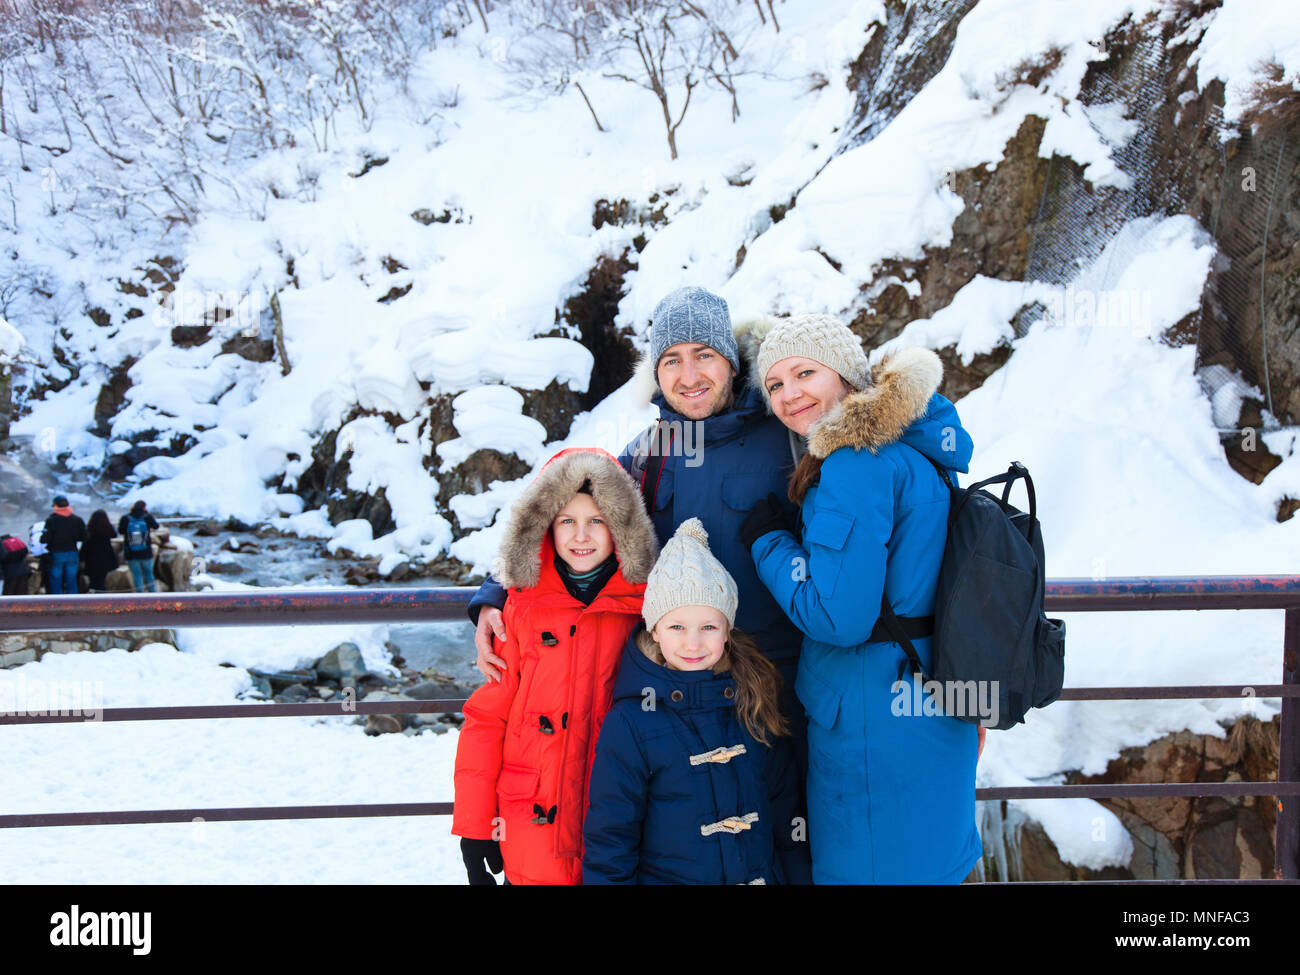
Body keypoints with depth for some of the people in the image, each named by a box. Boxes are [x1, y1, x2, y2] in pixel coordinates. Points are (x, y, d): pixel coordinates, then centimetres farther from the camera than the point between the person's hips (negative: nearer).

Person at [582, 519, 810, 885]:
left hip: (762, 873, 3)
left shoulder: (755, 707, -1)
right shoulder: (629, 722, -13)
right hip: (666, 875, -3)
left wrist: (796, 875, 6)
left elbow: (785, 810, 7)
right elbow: (609, 837, -9)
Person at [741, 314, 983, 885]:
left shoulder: (856, 463, -22)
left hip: (876, 725, -9)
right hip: (933, 708, 9)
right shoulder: (918, 450, 9)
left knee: (869, 867, 7)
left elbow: (836, 617, -24)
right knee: (929, 863, 22)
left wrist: (767, 538, -11)